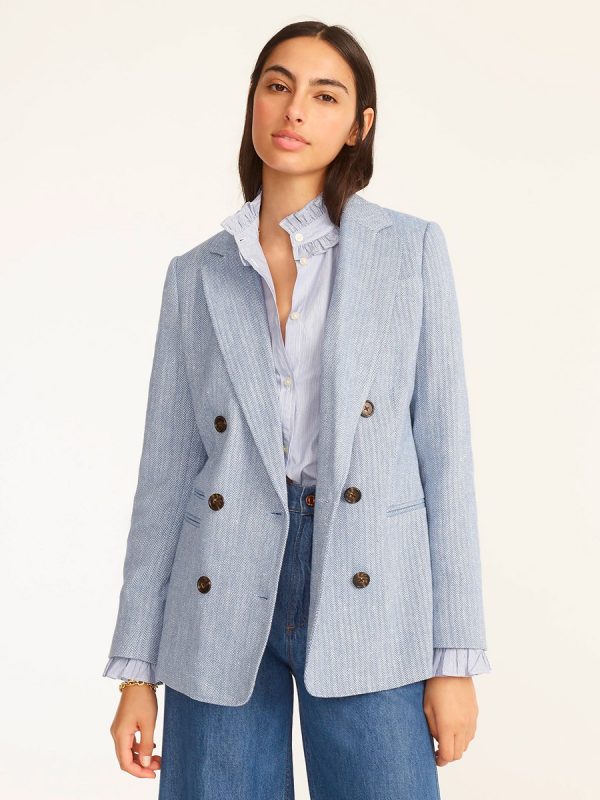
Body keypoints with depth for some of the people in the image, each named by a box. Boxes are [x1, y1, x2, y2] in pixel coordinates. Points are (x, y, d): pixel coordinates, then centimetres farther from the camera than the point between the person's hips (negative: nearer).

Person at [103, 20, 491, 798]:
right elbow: (165, 472, 8)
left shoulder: (412, 250, 3)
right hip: (222, 604, 2)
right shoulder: (197, 275, 8)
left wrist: (455, 660, -4)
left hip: (366, 596, -1)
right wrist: (136, 670, 5)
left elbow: (445, 450, 1)